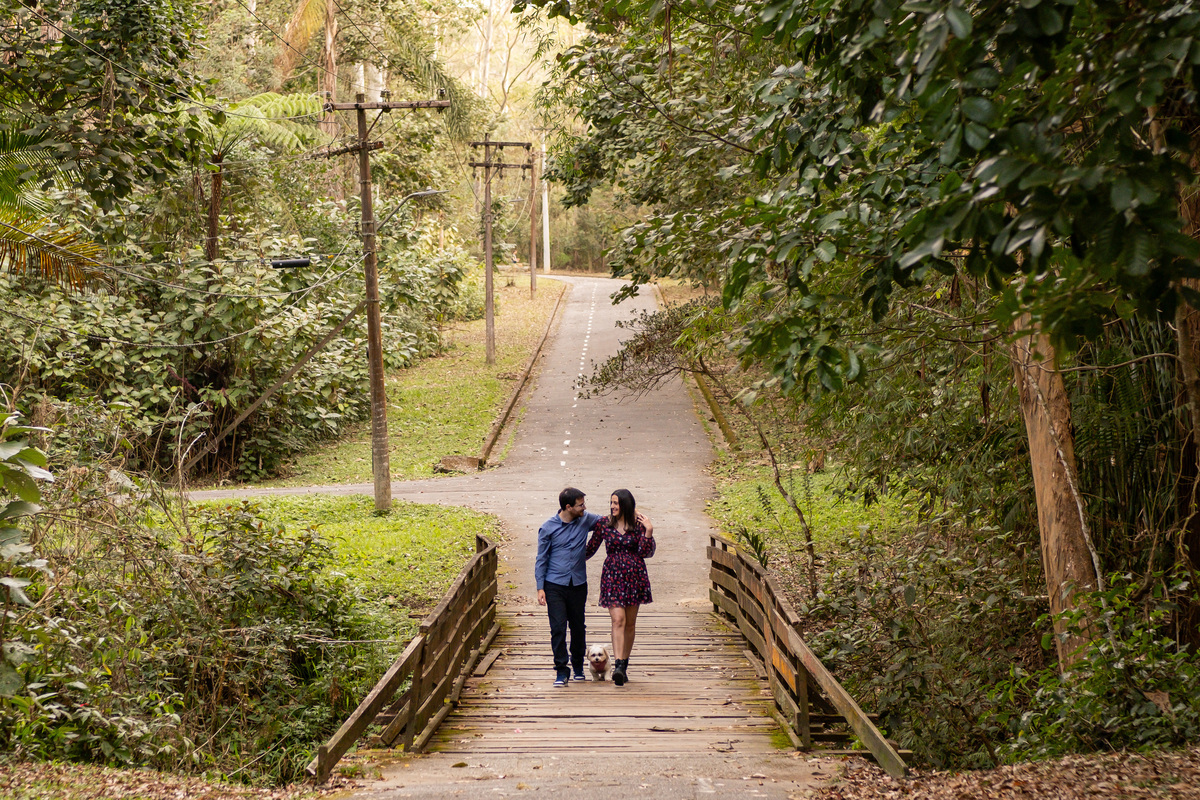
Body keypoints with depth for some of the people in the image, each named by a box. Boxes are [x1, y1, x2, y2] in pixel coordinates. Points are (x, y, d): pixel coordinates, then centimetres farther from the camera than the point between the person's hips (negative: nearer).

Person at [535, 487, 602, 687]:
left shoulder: (586, 520, 1)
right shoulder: (548, 528, -5)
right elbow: (541, 559, 1)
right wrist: (540, 588, -4)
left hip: (578, 584, 3)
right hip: (555, 585, -3)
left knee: (578, 627, 10)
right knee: (558, 628, -9)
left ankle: (578, 666, 28)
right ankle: (561, 670, 0)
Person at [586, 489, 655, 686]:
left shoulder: (638, 524, 0)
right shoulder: (604, 523, 2)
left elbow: (646, 552, -5)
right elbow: (591, 549, 11)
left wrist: (648, 531, -14)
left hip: (634, 575, 1)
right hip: (613, 575, -1)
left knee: (630, 623, 8)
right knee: (618, 619, -15)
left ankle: (624, 665, 19)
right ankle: (618, 665, -23)